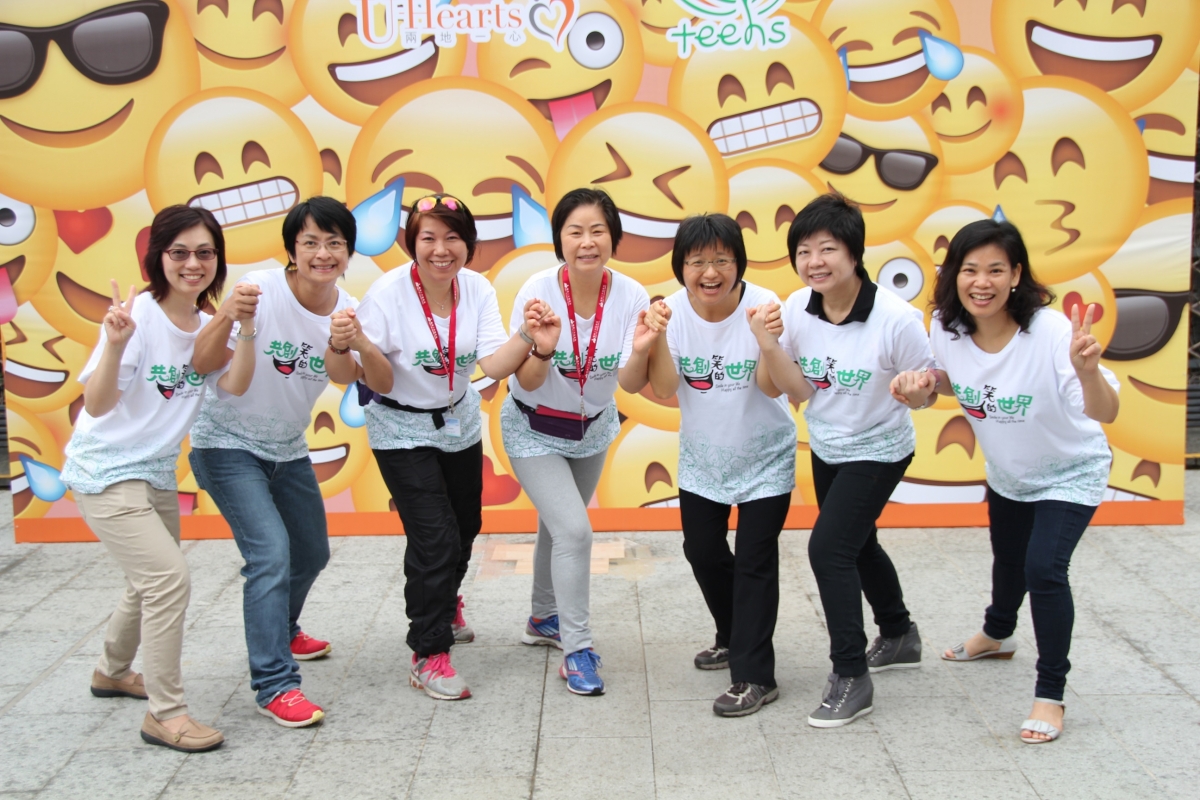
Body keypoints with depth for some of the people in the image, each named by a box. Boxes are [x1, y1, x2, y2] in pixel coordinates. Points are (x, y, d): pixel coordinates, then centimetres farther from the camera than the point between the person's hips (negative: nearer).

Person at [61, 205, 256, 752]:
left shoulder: (208, 325, 0)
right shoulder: (138, 316, -20)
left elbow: (234, 386, -17)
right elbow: (96, 404, -24)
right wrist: (116, 343, -39)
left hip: (156, 472, 8)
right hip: (105, 472, -8)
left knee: (153, 582, 21)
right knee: (170, 578, -17)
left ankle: (112, 672, 47)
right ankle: (164, 714, -5)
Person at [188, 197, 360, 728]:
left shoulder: (346, 310, -9)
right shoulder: (262, 291, -25)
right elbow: (204, 365, -28)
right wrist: (227, 317, -46)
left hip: (288, 448, 7)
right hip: (228, 444, -6)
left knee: (312, 553, 19)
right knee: (271, 551, -20)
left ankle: (280, 632, 48)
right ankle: (274, 685, -12)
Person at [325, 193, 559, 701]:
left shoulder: (477, 290, -11)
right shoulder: (388, 294, -22)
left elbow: (494, 365, -20)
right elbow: (381, 382, -20)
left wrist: (528, 340, -38)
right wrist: (357, 345, -39)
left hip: (459, 424, 5)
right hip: (402, 431, -5)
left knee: (464, 528, 20)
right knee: (435, 538, -12)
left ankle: (441, 603, 52)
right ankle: (429, 657, 4)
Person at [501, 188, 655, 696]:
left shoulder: (630, 295, -19)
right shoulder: (539, 291, -25)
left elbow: (631, 384, -22)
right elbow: (528, 383, -24)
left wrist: (639, 351, -42)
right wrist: (542, 347, -44)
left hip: (594, 428, 4)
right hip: (535, 431, -4)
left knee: (559, 525, 20)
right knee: (574, 530, -15)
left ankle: (543, 620, 44)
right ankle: (576, 648, 1)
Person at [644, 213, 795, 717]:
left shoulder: (761, 305, -23)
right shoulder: (673, 311, -15)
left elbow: (772, 387, -29)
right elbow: (663, 392, -19)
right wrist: (657, 340, -35)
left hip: (764, 458, -4)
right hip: (702, 458, 4)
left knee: (754, 561, -6)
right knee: (702, 551, 16)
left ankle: (754, 677, 4)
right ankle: (735, 638, 41)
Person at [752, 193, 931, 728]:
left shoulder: (896, 319, -30)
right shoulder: (798, 309, -15)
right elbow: (799, 389, -10)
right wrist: (769, 346, -25)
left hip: (878, 449, -7)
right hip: (826, 447, 7)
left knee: (828, 546, -16)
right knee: (856, 544, 23)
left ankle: (851, 678, 0)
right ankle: (899, 637, 50)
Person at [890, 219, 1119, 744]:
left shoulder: (1050, 332, -37)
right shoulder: (947, 328, -22)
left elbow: (1106, 414, -44)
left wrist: (1088, 370, -65)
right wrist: (919, 385, -22)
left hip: (1071, 473, -5)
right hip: (1006, 472, 5)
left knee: (1044, 568, -19)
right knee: (1007, 558, 25)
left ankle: (1050, 695, 0)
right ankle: (997, 634, 56)